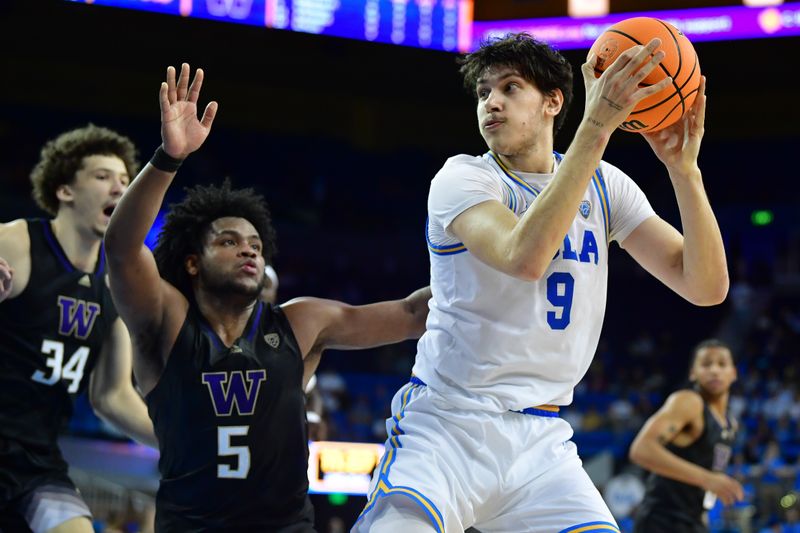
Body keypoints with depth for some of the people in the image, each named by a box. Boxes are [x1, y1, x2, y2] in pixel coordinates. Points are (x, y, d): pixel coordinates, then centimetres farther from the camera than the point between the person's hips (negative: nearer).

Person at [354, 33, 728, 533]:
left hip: (540, 440, 4)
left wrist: (684, 169, -15)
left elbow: (706, 286, -1)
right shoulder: (463, 177, -6)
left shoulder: (603, 185, 7)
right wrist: (597, 125, -30)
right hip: (445, 429, -4)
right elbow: (524, 258, -28)